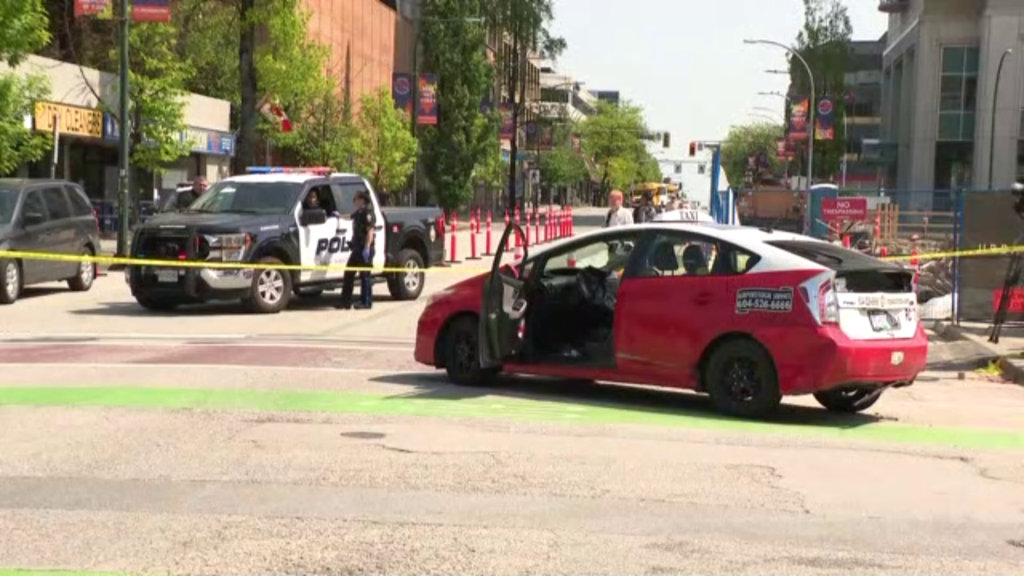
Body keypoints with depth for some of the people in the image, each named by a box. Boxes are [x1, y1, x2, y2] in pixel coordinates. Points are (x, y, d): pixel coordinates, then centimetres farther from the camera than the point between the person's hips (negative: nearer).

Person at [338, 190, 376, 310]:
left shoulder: (368, 213, -12)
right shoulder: (358, 213, 16)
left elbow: (370, 232, -19)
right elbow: (350, 217, 41)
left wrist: (367, 248, -24)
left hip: (364, 248, -10)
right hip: (357, 247, 10)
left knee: (364, 275, -4)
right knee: (349, 273, 10)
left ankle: (366, 302, 2)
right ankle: (345, 302, 14)